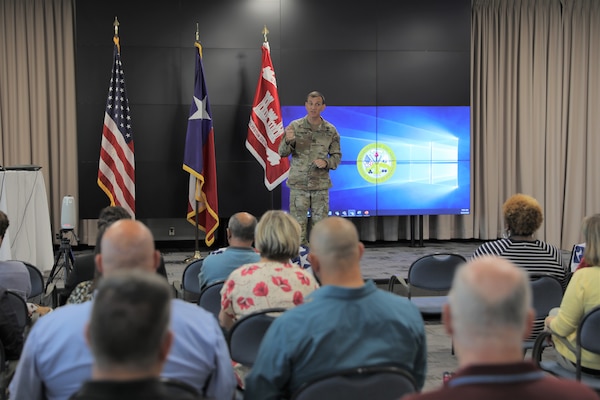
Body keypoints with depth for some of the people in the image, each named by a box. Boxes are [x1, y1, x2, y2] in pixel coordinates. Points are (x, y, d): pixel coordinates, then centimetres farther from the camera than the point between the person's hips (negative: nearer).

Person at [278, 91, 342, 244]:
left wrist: (326, 162, -13)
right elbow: (282, 153, -4)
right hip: (298, 185, -1)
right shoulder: (295, 127, -2)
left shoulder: (331, 131, 2)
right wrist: (288, 141, -26)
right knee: (298, 224, 2)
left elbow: (337, 155, 9)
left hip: (321, 186, 1)